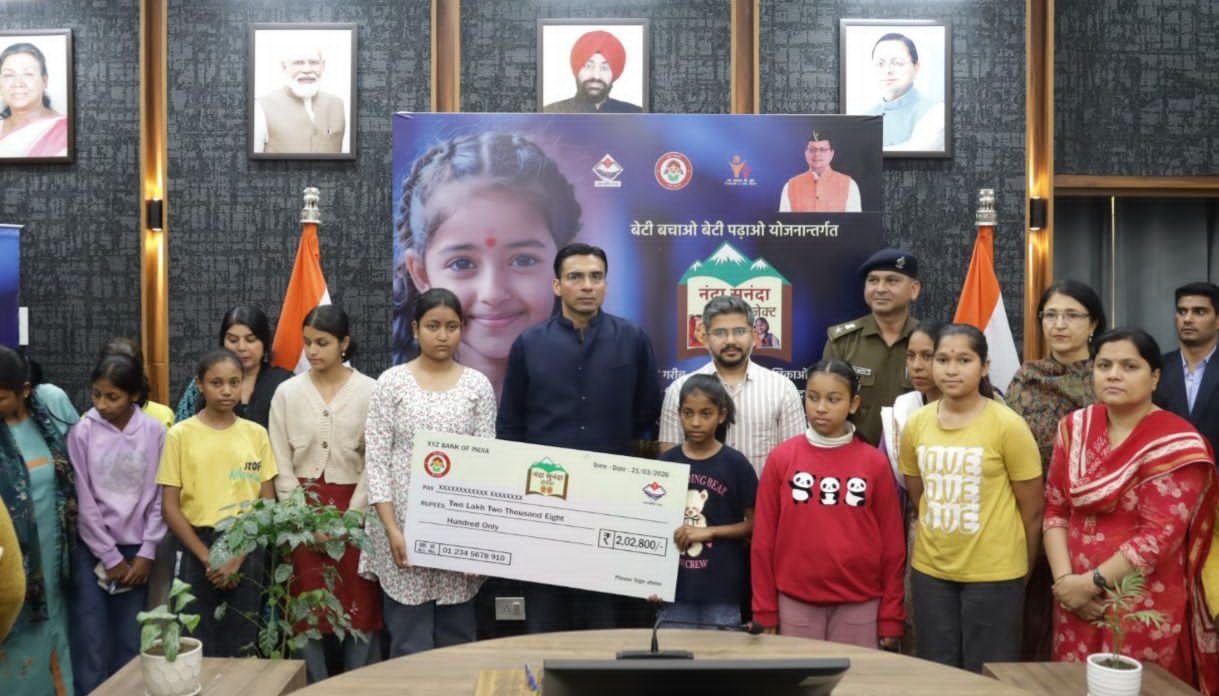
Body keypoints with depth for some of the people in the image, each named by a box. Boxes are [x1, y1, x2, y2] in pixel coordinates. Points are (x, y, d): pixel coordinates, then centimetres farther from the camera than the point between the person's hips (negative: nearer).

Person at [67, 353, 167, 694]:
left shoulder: (155, 432, -2)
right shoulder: (82, 432, -5)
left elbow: (159, 497, 1)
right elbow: (84, 503, -4)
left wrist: (146, 554, -4)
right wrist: (111, 558, -5)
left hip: (136, 550, 1)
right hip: (93, 551, -1)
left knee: (131, 645, 4)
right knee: (91, 646, -3)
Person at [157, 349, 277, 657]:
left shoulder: (256, 433, 3)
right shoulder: (180, 434, -2)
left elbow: (268, 503, 4)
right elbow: (170, 507, -3)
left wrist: (237, 557, -6)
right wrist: (208, 557, -9)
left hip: (247, 552, 2)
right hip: (199, 551, -2)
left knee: (241, 649, 7)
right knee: (199, 647, 2)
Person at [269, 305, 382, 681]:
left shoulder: (370, 391, -4)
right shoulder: (288, 392, 2)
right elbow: (282, 464, 2)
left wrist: (348, 518, -10)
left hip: (354, 507, -1)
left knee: (360, 605, 2)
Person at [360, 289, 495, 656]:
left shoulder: (478, 385, 3)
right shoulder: (391, 382, -1)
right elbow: (376, 461, -3)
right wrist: (391, 528, -11)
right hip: (405, 524, -1)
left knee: (456, 640, 9)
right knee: (409, 645, 3)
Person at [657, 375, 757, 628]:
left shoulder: (736, 464, -4)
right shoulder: (666, 462, 3)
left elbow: (754, 524, 0)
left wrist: (709, 531, -13)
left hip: (722, 589, -2)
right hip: (675, 587, 2)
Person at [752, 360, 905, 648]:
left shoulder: (875, 463, 0)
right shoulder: (781, 458, -1)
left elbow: (892, 543, 2)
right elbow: (764, 539, 1)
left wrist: (891, 615, 2)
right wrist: (764, 610, 0)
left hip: (859, 604, 0)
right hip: (796, 602, 0)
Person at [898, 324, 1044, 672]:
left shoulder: (1008, 426, -13)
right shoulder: (916, 424, 0)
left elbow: (1032, 510, -5)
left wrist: (1019, 567, 4)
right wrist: (944, 539, 13)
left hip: (994, 574, -4)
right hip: (930, 570, 4)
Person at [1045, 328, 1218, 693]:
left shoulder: (1176, 444, -11)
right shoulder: (1075, 427, 4)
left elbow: (1159, 535, -16)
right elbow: (1055, 508, 4)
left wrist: (1091, 583, -15)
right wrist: (1064, 578, -8)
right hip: (1076, 599, 4)